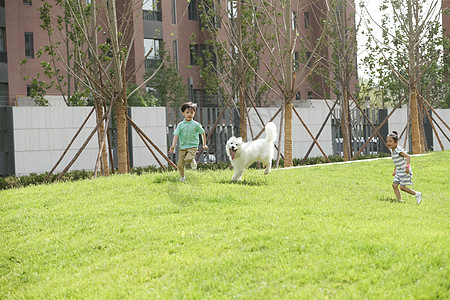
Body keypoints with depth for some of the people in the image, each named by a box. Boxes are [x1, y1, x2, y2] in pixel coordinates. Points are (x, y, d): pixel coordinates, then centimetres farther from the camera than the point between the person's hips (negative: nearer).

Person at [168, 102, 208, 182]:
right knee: (180, 164, 0)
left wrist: (204, 144, 16)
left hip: (192, 146, -3)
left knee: (188, 159, -28)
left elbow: (203, 133, 10)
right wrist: (173, 145, -18)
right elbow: (176, 135, -4)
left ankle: (192, 161, 7)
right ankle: (182, 177, 24)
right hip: (182, 147, 3)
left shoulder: (196, 125, -2)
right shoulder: (180, 125, 2)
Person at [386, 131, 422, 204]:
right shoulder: (392, 151, 9)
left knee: (402, 187, -8)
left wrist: (407, 166, -39)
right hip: (399, 172, 9)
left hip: (405, 171, -9)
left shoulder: (399, 150, -19)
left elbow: (408, 156, -29)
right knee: (394, 185, 0)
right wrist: (395, 171, 25)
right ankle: (399, 200, 3)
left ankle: (417, 194, 7)